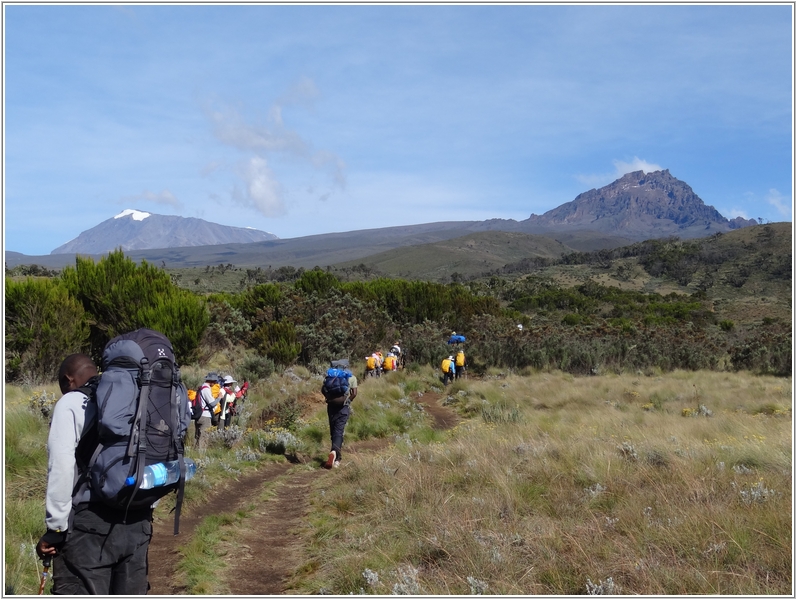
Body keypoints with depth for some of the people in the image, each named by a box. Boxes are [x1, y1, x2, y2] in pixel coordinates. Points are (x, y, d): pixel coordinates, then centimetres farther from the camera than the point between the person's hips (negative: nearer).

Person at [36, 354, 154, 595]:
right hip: (138, 521, 6)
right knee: (130, 593, 12)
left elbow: (61, 467, -10)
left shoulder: (72, 402, 1)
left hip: (91, 522, -6)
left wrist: (55, 528, -6)